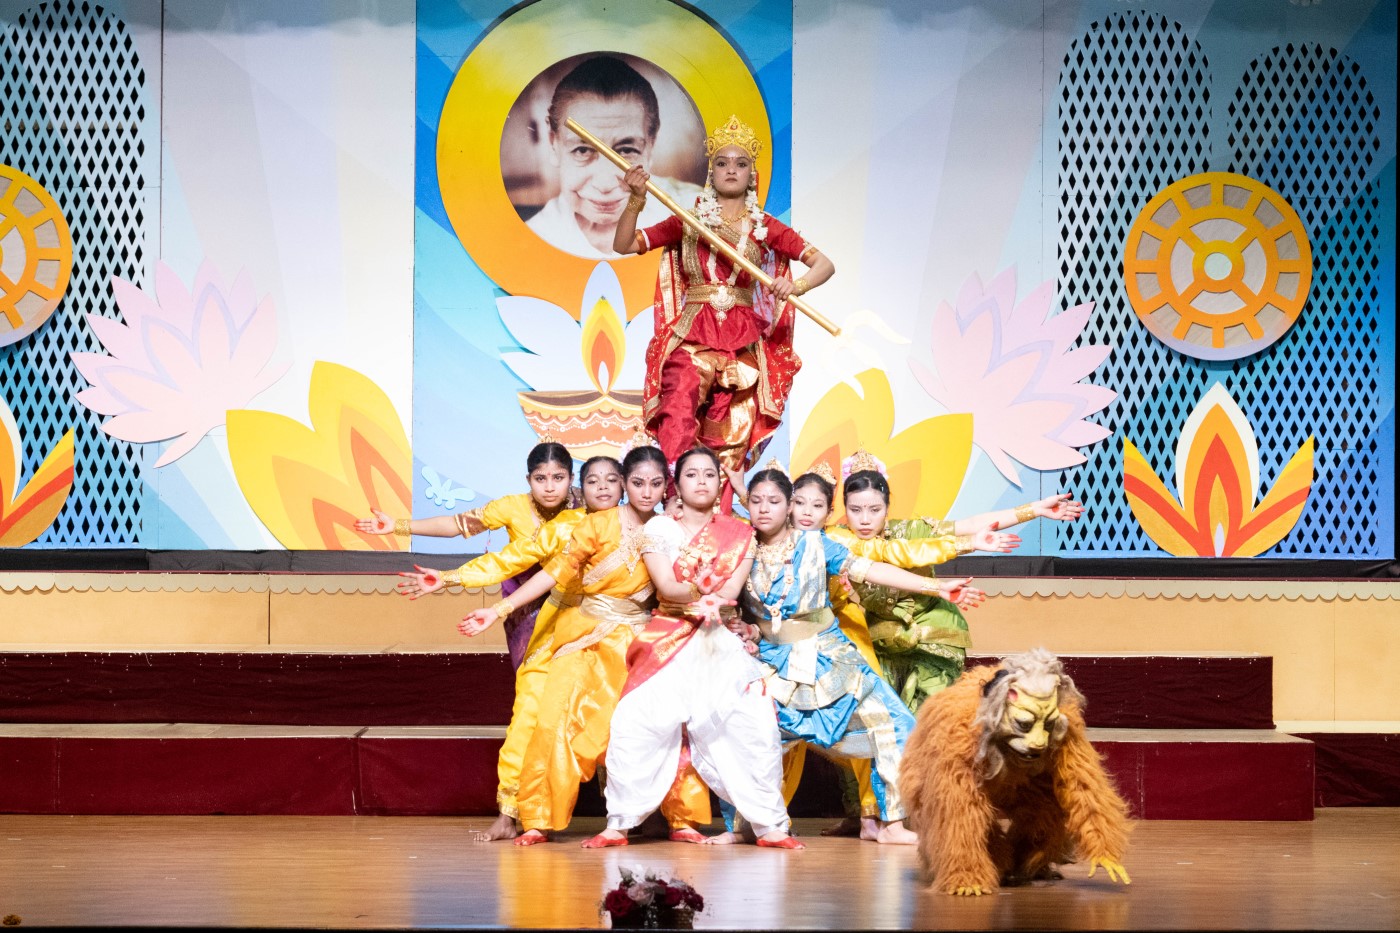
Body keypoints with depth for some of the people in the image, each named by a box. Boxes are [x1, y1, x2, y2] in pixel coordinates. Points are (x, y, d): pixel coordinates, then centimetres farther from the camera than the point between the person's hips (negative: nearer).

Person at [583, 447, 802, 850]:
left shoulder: (739, 534, 11)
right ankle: (619, 823, -4)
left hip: (723, 644, 1)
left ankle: (770, 824, -2)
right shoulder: (658, 528, 6)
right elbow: (666, 586, -7)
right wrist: (702, 593, -23)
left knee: (753, 727, -11)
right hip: (668, 643, -1)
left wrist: (702, 601, -17)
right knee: (635, 724, -14)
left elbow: (731, 592, 0)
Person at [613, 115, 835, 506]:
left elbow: (824, 264, 2)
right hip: (692, 337, -1)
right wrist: (636, 199, -9)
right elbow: (623, 245, 6)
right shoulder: (686, 222, 10)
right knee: (678, 423, -21)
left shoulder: (766, 227, 9)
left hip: (743, 343, 1)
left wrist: (798, 285, -18)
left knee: (730, 441, -3)